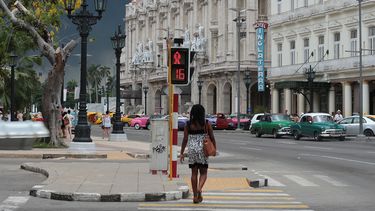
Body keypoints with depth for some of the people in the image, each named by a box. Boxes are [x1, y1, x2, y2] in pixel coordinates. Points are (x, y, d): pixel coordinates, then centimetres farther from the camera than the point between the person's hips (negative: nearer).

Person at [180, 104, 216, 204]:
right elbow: (212, 138, 0)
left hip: (192, 150, 1)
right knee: (203, 172, 8)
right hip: (203, 150, -1)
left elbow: (185, 139, -2)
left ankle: (195, 196, 11)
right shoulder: (206, 124, -4)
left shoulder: (188, 124, -2)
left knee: (194, 173, 9)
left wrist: (182, 153, 4)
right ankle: (199, 188, -19)